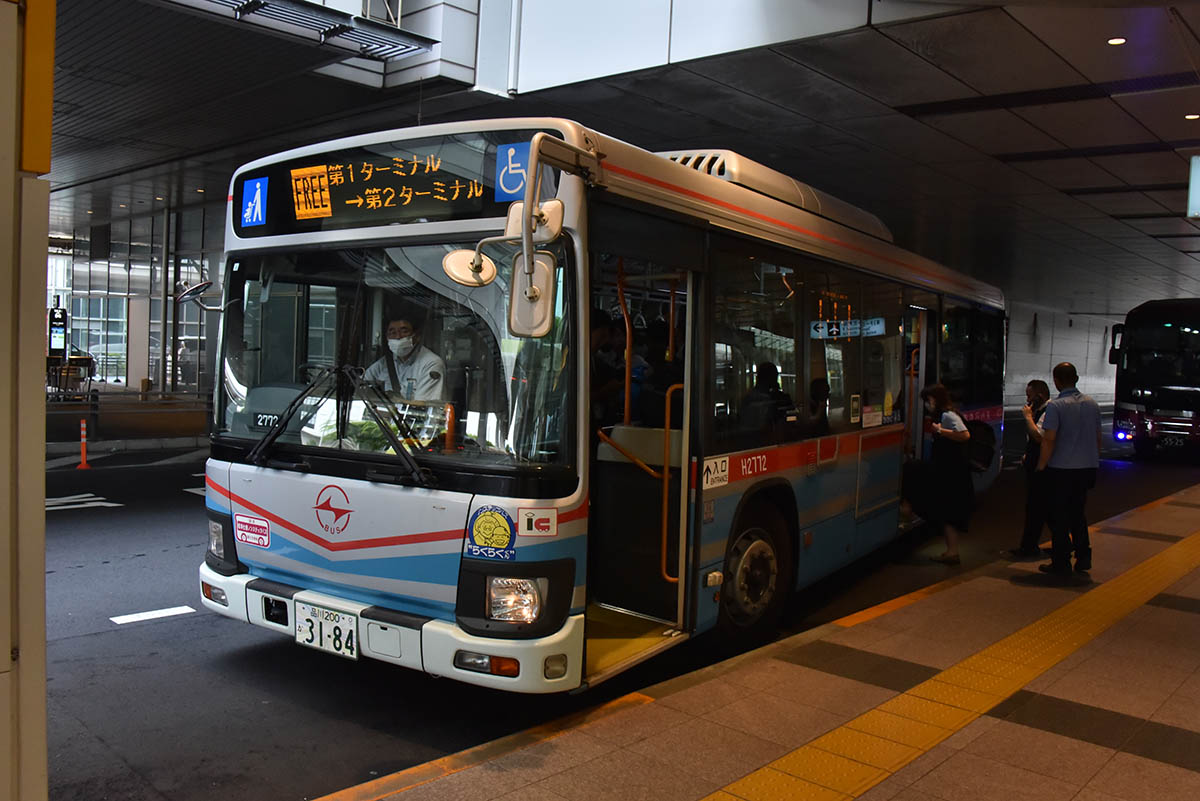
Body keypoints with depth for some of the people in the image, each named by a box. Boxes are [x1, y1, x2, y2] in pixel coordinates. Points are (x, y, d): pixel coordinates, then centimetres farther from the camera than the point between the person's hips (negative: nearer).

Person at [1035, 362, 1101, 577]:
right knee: (1078, 512, 20)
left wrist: (1041, 467, -7)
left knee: (1059, 517, 4)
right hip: (1087, 467, 6)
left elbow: (1048, 440, -16)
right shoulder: (1092, 404, 7)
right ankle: (1083, 557, 16)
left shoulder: (1055, 406, -13)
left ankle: (1061, 565, 8)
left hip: (1061, 470, -6)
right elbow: (1098, 438, 14)